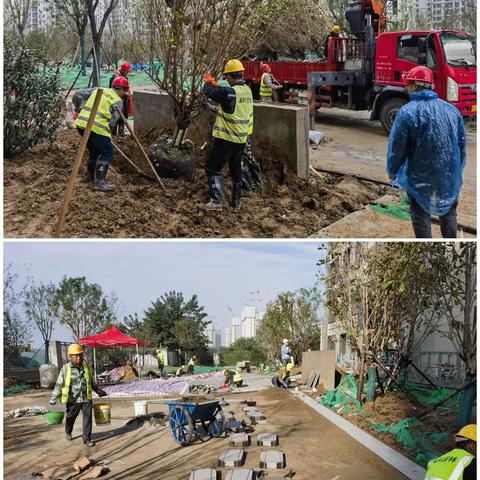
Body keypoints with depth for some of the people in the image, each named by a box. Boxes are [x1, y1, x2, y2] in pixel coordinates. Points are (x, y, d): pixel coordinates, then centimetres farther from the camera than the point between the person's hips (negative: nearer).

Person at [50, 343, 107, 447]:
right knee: (70, 418, 16)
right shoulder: (66, 369, -8)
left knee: (88, 418, -5)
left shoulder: (86, 366, 4)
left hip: (86, 398, 2)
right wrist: (53, 399, -9)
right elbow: (59, 384, -6)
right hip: (73, 399, -2)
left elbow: (91, 382, 19)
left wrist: (98, 391, 23)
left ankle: (87, 439, 5)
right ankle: (68, 432, 44)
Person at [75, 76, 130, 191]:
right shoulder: (118, 101, 2)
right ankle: (100, 181, -5)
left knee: (95, 150, 27)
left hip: (81, 123, 7)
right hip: (97, 127, -7)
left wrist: (79, 109, 37)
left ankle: (91, 174, 39)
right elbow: (112, 121, -2)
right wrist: (108, 134, 13)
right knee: (107, 153, 3)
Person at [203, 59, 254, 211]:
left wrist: (208, 83, 10)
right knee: (236, 170, 18)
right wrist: (215, 84, 22)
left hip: (226, 139, -8)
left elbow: (210, 93, -10)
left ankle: (216, 199, -9)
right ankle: (236, 203, 26)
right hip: (241, 139, 8)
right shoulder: (247, 91, 5)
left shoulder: (230, 92, -21)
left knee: (213, 168, 2)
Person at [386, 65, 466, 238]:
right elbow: (462, 144, 8)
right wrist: (457, 169, 21)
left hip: (420, 178, -4)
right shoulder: (452, 109, 1)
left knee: (421, 217, 8)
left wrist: (392, 171, 5)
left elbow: (397, 147, -11)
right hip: (450, 177, 5)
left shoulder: (408, 112, -15)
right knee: (449, 214, 20)